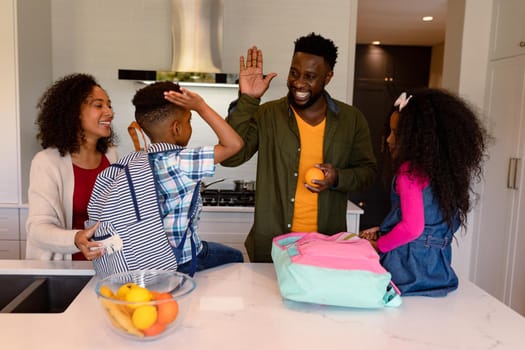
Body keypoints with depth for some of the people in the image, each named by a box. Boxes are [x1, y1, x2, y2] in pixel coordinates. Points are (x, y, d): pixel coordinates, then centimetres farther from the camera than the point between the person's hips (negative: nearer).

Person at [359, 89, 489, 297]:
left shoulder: (409, 171, -15)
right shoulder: (445, 170, 8)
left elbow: (412, 228, -22)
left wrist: (379, 245, -6)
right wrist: (382, 231, 15)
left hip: (407, 266, -8)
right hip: (437, 267, 8)